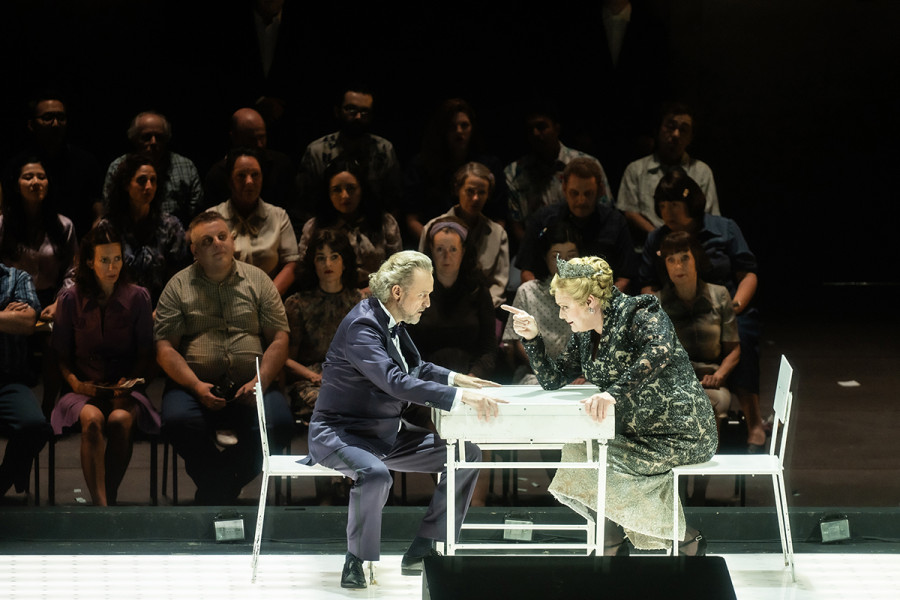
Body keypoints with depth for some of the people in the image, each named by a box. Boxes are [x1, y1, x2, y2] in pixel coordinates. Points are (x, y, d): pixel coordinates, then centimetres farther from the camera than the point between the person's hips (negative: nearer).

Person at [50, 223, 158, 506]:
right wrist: (75, 383, -8)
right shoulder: (71, 299, 6)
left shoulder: (138, 298, 7)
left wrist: (131, 381, -8)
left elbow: (146, 354, 10)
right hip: (85, 389, 0)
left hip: (126, 389, 0)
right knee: (92, 419, -35)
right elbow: (60, 355, 10)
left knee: (120, 419, -35)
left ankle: (109, 499, -26)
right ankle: (100, 506, -44)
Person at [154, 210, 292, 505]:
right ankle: (224, 490, -14)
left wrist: (260, 383, -9)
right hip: (194, 384, -1)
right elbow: (164, 347, 2)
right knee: (178, 420, -34)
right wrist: (196, 386, -13)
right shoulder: (178, 286, 9)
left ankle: (216, 494, -14)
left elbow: (278, 339, 9)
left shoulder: (258, 280, 13)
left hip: (251, 384, 1)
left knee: (278, 422, -29)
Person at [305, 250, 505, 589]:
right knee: (375, 475, -41)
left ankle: (420, 554, 5)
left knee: (467, 456, 3)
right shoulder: (362, 325, -24)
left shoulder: (392, 323, 5)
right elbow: (395, 381, -38)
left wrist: (454, 379, 3)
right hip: (341, 433, -10)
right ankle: (357, 562, -18)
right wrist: (459, 397, -43)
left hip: (387, 433, 10)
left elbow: (416, 369, 23)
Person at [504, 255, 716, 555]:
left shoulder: (640, 314, -16)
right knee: (576, 449, 2)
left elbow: (660, 351, -37)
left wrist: (615, 391, -48)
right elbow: (552, 379, 14)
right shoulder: (585, 336, 9)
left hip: (679, 435, -9)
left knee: (598, 463, -17)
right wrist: (532, 338, -1)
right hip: (636, 433, 9)